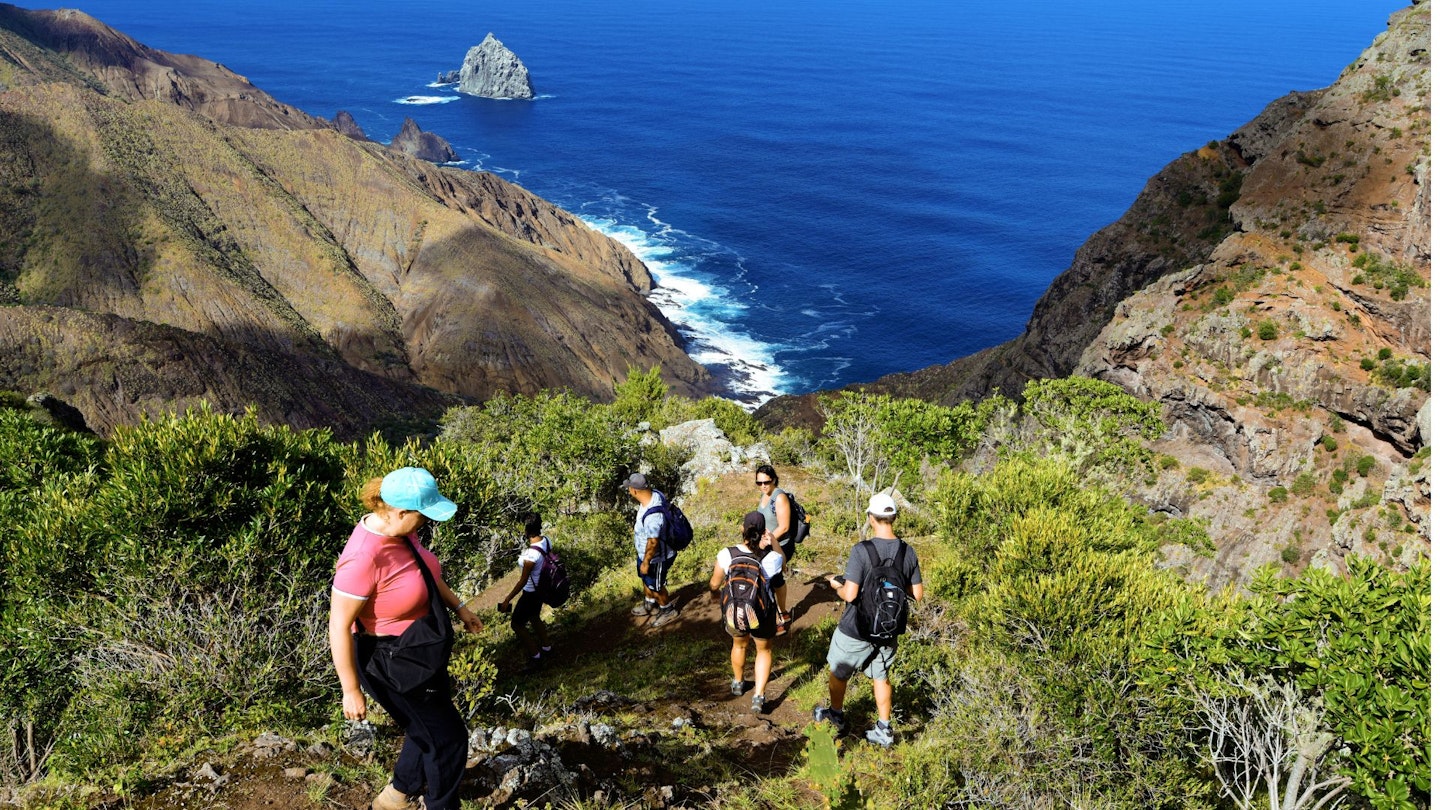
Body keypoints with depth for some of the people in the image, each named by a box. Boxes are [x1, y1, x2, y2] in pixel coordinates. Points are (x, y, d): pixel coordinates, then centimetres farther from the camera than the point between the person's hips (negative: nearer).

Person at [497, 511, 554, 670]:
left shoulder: (531, 555, -36)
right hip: (542, 587, 8)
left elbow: (522, 581, -26)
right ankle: (546, 648, 48)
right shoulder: (546, 540, -13)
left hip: (531, 593, -8)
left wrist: (507, 600, -17)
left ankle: (535, 657, 24)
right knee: (534, 617, 31)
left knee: (516, 624, 13)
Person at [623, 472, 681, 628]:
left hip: (655, 557, -9)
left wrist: (645, 562, -15)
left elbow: (653, 543, -32)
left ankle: (669, 611, 43)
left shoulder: (652, 516, -43)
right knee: (645, 579, 31)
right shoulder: (655, 493, -16)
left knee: (655, 586, 18)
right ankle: (650, 604, 55)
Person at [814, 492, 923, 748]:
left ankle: (836, 716, 40)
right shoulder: (908, 552, -8)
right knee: (881, 678, 23)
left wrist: (837, 585, -5)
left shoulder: (861, 550, -25)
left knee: (838, 673, 21)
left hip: (855, 630, -4)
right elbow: (917, 594, 0)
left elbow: (850, 594, -27)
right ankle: (884, 730, 30)